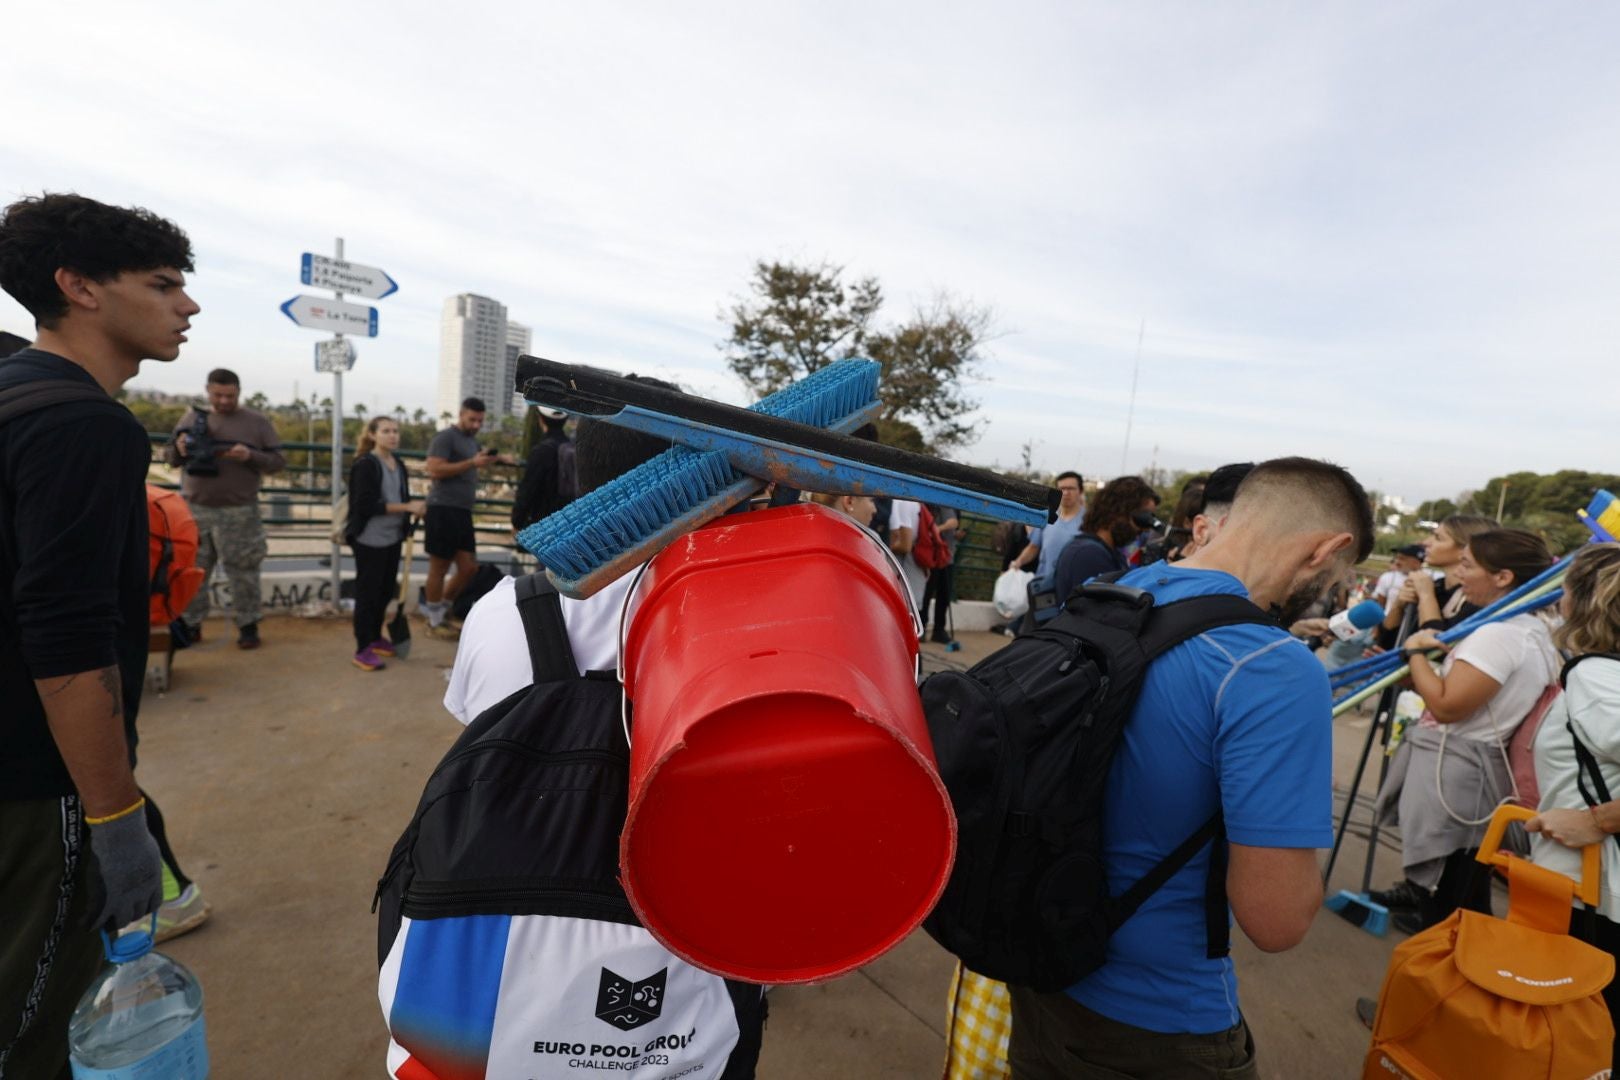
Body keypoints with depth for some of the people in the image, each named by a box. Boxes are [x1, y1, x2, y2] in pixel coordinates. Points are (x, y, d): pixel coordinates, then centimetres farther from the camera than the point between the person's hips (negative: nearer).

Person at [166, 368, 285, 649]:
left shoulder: (258, 421, 1)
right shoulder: (192, 416, 9)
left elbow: (278, 462, 0)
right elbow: (170, 457, 14)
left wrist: (251, 456, -19)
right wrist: (179, 449, -9)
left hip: (239, 512, -3)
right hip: (194, 509, 3)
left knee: (243, 573, 2)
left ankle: (248, 626, 12)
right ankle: (190, 625, 21)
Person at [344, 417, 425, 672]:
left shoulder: (399, 465, 10)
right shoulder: (365, 465, -12)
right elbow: (367, 505, -20)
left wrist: (414, 508, 1)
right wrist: (407, 507, -23)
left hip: (392, 538, 7)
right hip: (369, 540, -7)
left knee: (386, 591, 16)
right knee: (367, 593, 0)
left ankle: (375, 638, 32)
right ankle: (362, 650, 8)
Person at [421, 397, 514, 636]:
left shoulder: (472, 440, 20)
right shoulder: (445, 437, -7)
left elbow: (481, 458, 42)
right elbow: (434, 471, -18)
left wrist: (499, 458, 22)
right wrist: (472, 463, -21)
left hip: (463, 512, 8)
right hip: (443, 509, -8)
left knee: (469, 567, 9)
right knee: (439, 568, 1)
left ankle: (442, 609, 26)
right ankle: (434, 621, 13)